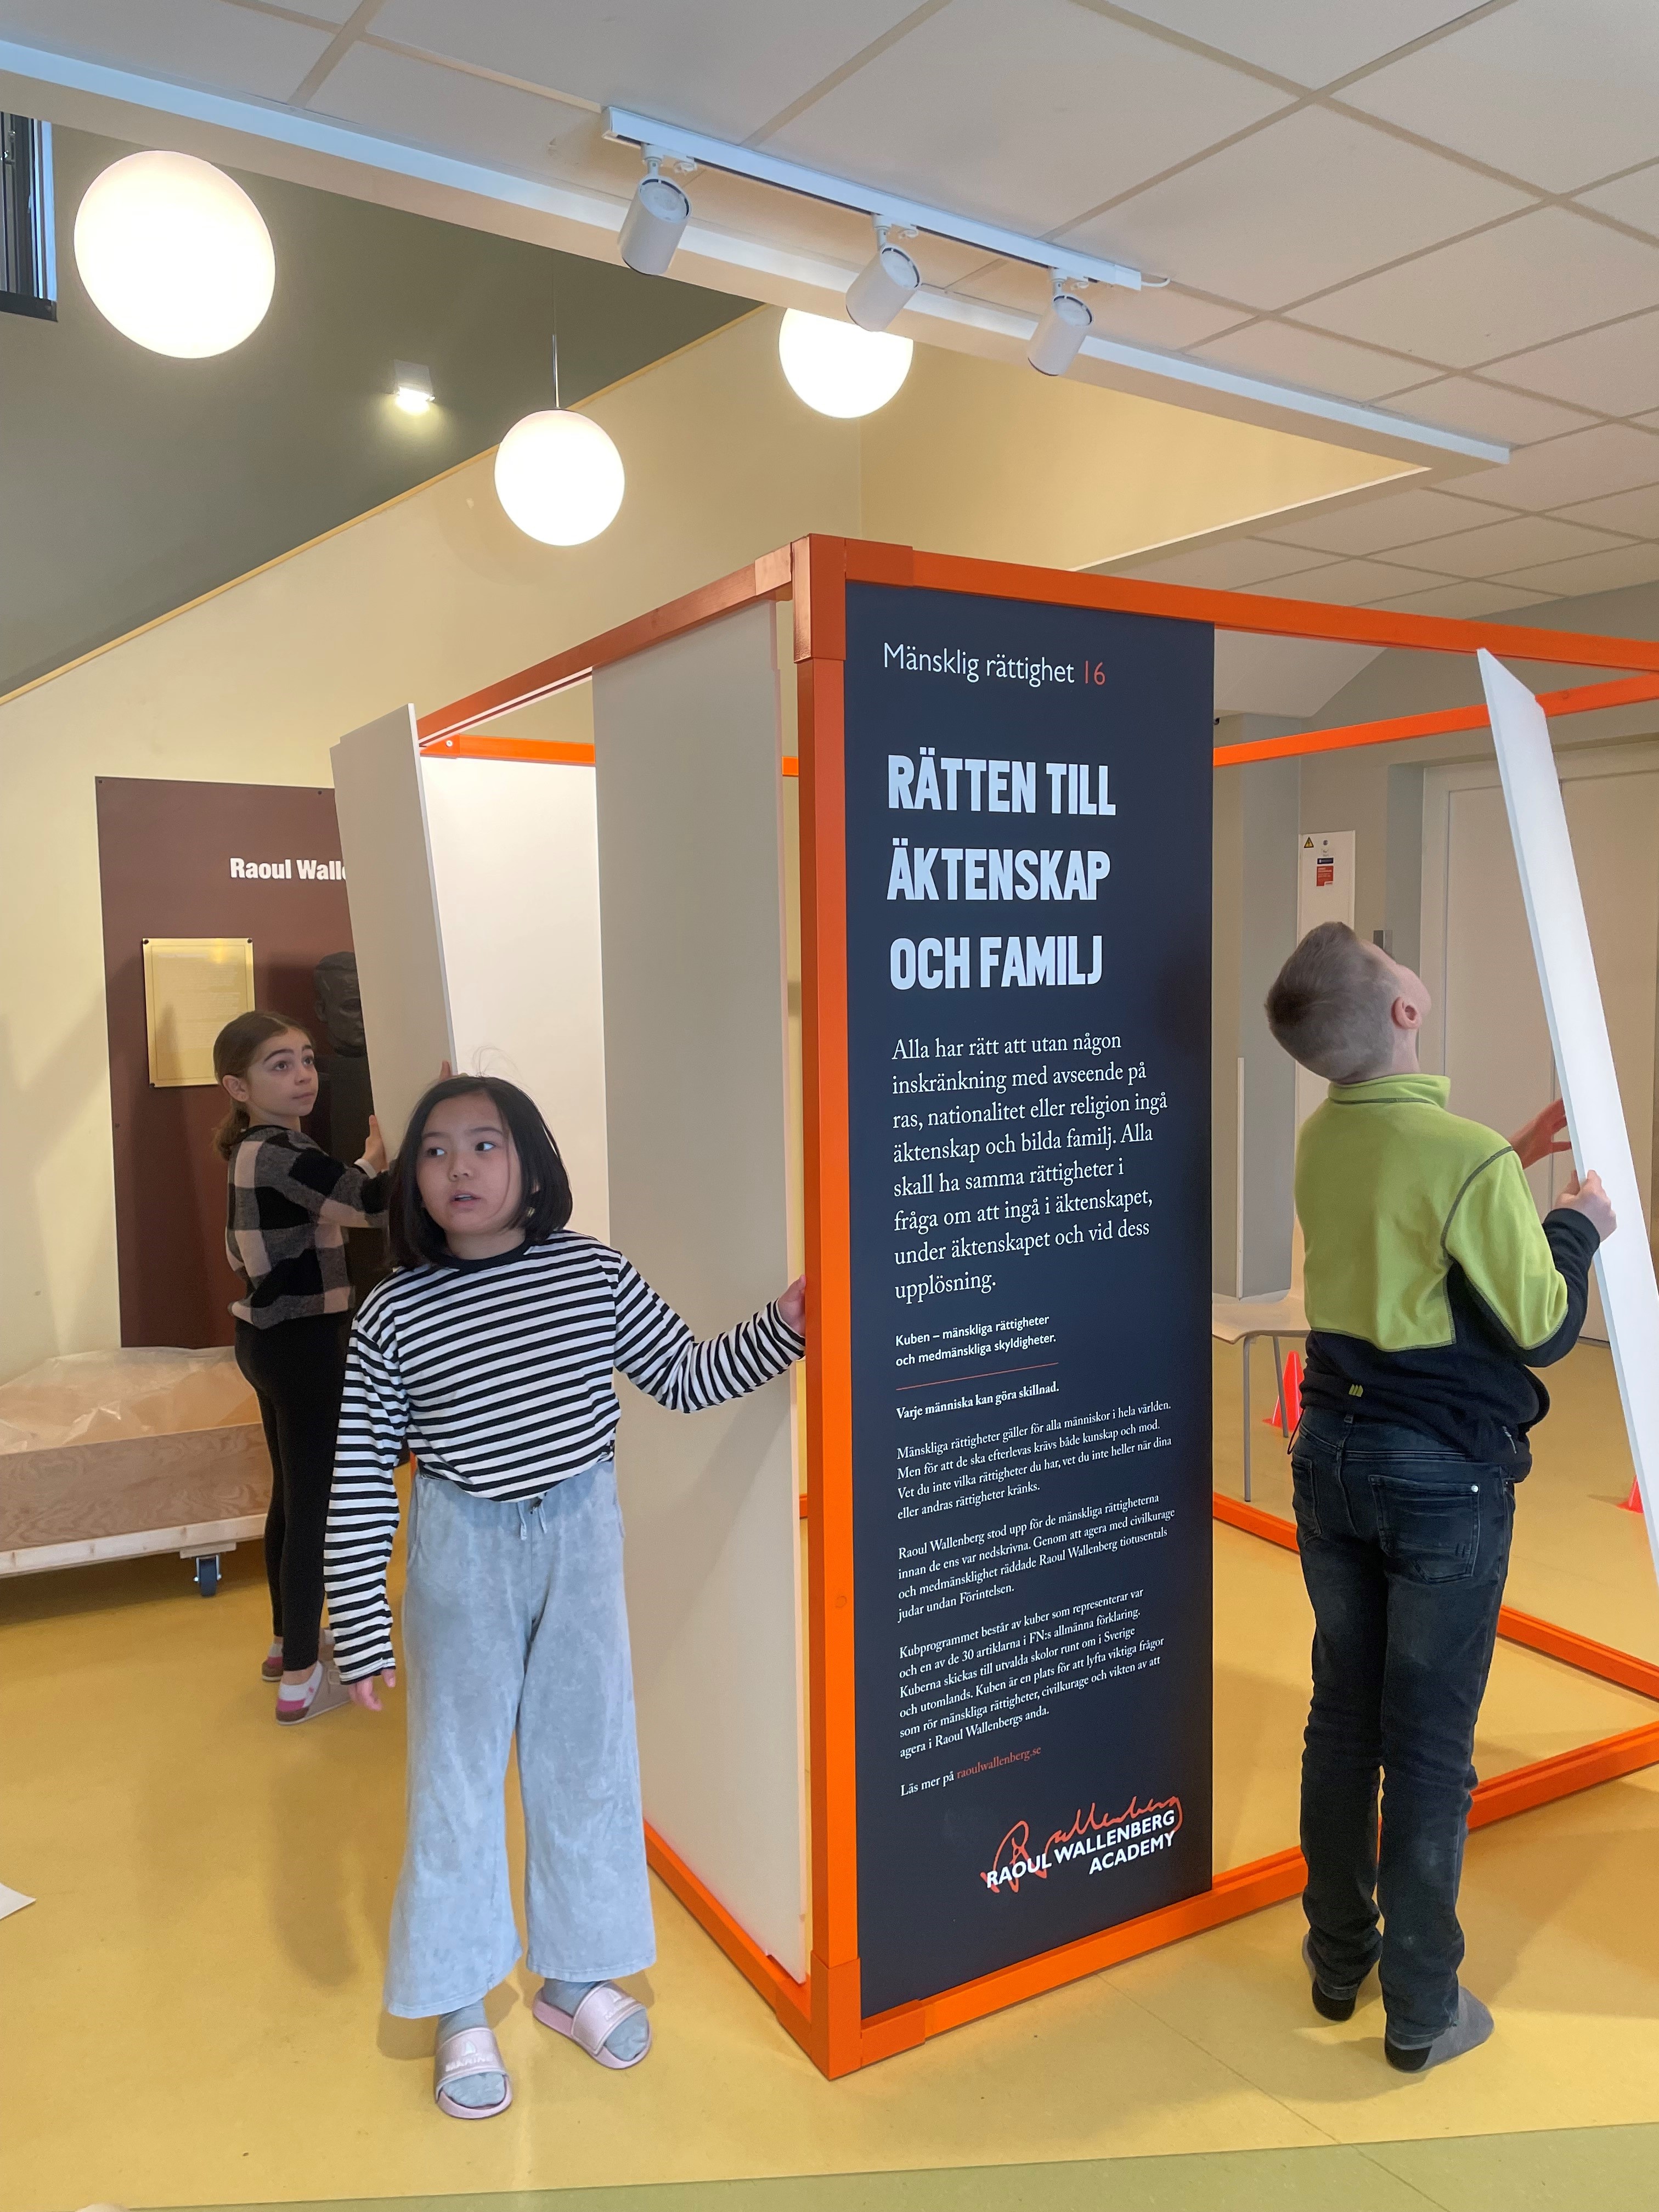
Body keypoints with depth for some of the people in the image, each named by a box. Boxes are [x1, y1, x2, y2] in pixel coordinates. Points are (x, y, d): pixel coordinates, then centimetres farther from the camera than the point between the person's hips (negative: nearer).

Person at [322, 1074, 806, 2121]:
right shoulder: (394, 1316, -12)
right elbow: (358, 1482, -8)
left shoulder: (591, 1272, -8)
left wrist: (778, 1330, -13)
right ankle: (461, 2007, 32)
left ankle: (575, 1973, 37)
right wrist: (362, 1631, -7)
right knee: (458, 1771, 10)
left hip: (581, 1535, 2)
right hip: (464, 1553, -2)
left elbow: (686, 1377, 1)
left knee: (588, 1757, 14)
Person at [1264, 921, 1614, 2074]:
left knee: (1342, 1716, 18)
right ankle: (1422, 2010, 23)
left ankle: (1339, 1957, 34)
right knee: (1431, 1746, 8)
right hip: (1444, 1472, -6)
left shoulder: (1321, 1138, -1)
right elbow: (1542, 1331, -11)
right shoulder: (1468, 1159, -22)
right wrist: (1578, 1226, 4)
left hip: (1334, 1449, 6)